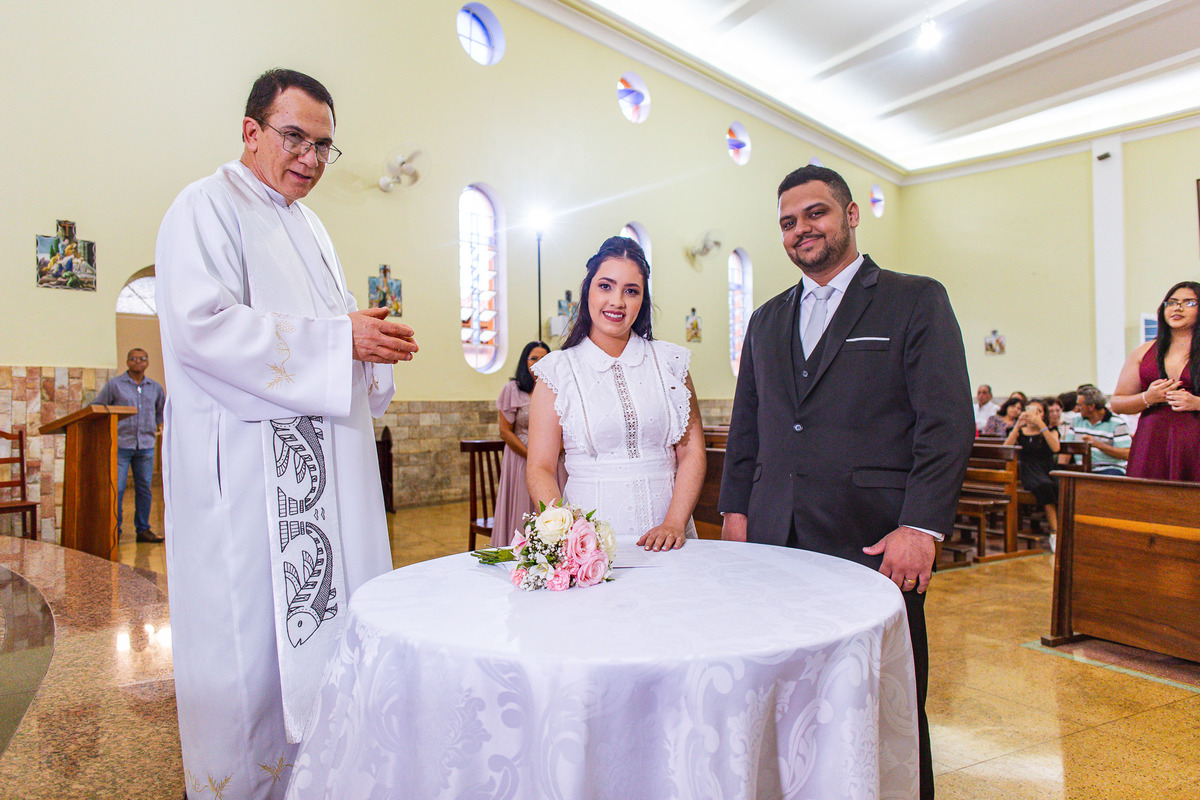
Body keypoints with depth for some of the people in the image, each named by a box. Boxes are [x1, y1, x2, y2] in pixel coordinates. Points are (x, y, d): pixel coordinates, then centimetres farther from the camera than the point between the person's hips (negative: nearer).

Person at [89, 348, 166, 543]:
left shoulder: (155, 387, 13)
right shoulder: (114, 384, 2)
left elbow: (163, 408, 30)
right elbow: (94, 408, 6)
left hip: (146, 446, 3)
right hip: (120, 445, -3)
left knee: (144, 489, 6)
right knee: (116, 489, -6)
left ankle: (143, 530, 14)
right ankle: (114, 530, 3)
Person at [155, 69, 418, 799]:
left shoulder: (310, 225, 21)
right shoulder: (209, 206, -5)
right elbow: (202, 326, -19)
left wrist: (372, 341, 5)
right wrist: (338, 338, -20)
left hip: (321, 460, 8)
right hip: (247, 462, -8)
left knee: (323, 619, 13)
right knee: (250, 635, -1)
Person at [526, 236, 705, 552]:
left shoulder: (670, 361, 9)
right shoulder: (558, 370, 4)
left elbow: (691, 452, 5)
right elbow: (541, 469, 0)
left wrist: (675, 523, -8)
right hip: (589, 534, -1)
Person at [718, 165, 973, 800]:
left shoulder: (915, 300, 2)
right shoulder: (767, 320, 17)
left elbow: (948, 424, -6)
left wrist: (920, 528, -14)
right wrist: (736, 509, 12)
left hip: (874, 542, -4)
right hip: (777, 540, 4)